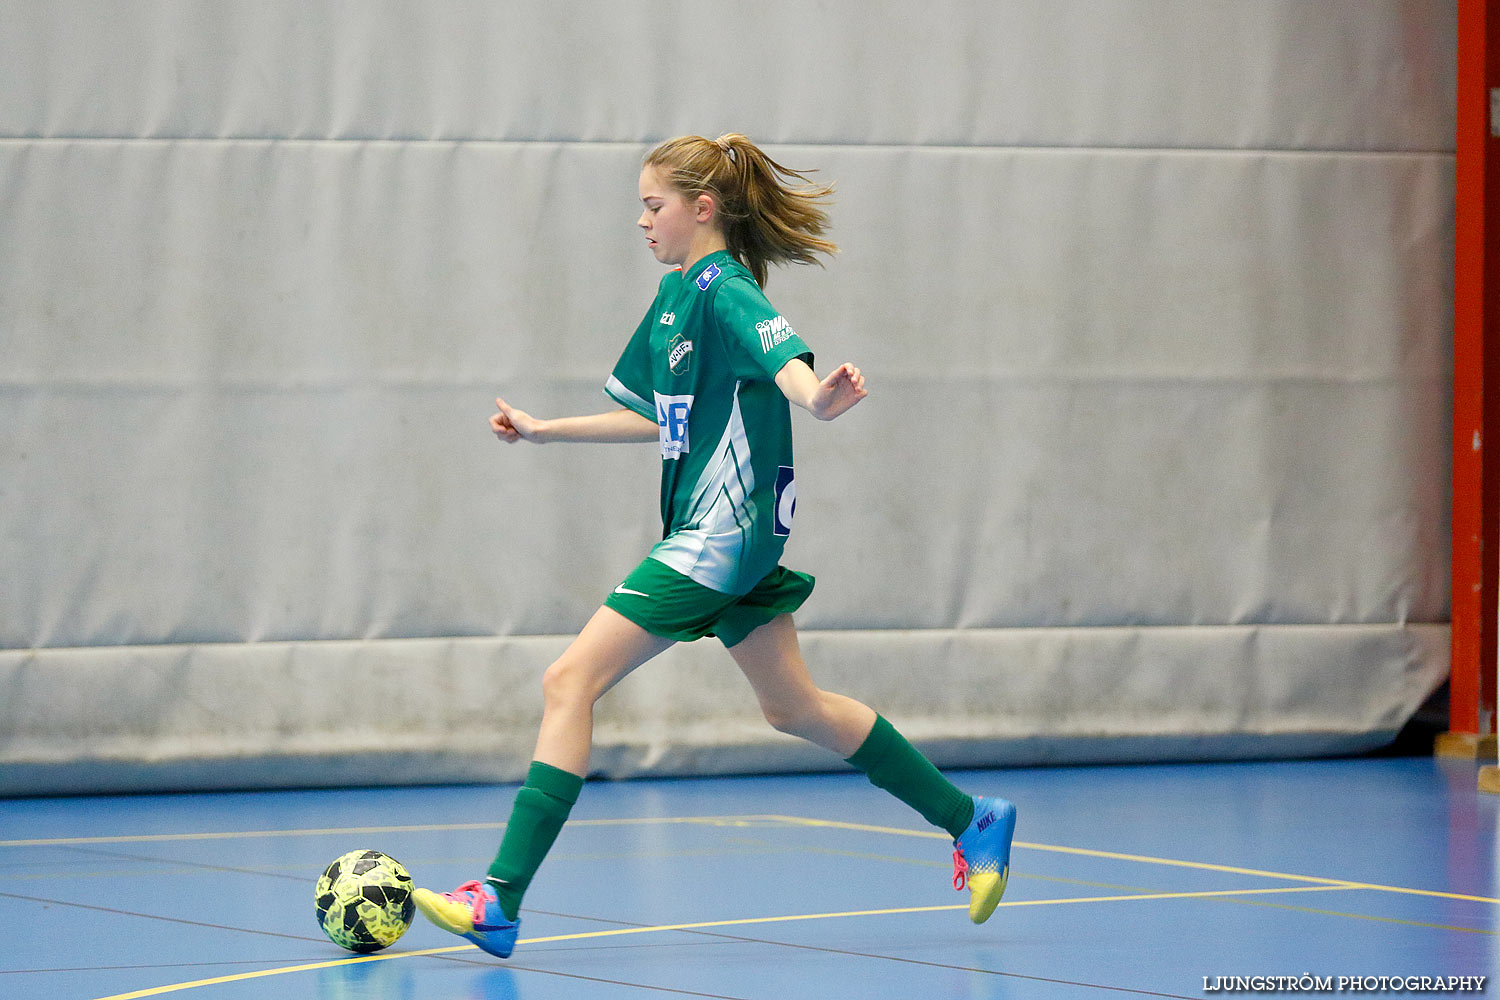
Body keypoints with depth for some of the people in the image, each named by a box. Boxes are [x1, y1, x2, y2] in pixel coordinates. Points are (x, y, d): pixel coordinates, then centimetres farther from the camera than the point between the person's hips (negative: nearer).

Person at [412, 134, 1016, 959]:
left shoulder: (725, 290, -15)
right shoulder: (676, 294, 13)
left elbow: (785, 360, -35)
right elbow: (662, 418, 25)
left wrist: (818, 399, -57)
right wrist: (545, 430, 29)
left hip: (720, 535, -10)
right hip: (730, 537, 10)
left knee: (571, 681, -14)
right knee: (794, 708, 19)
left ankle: (500, 902, -17)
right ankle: (970, 821, 29)